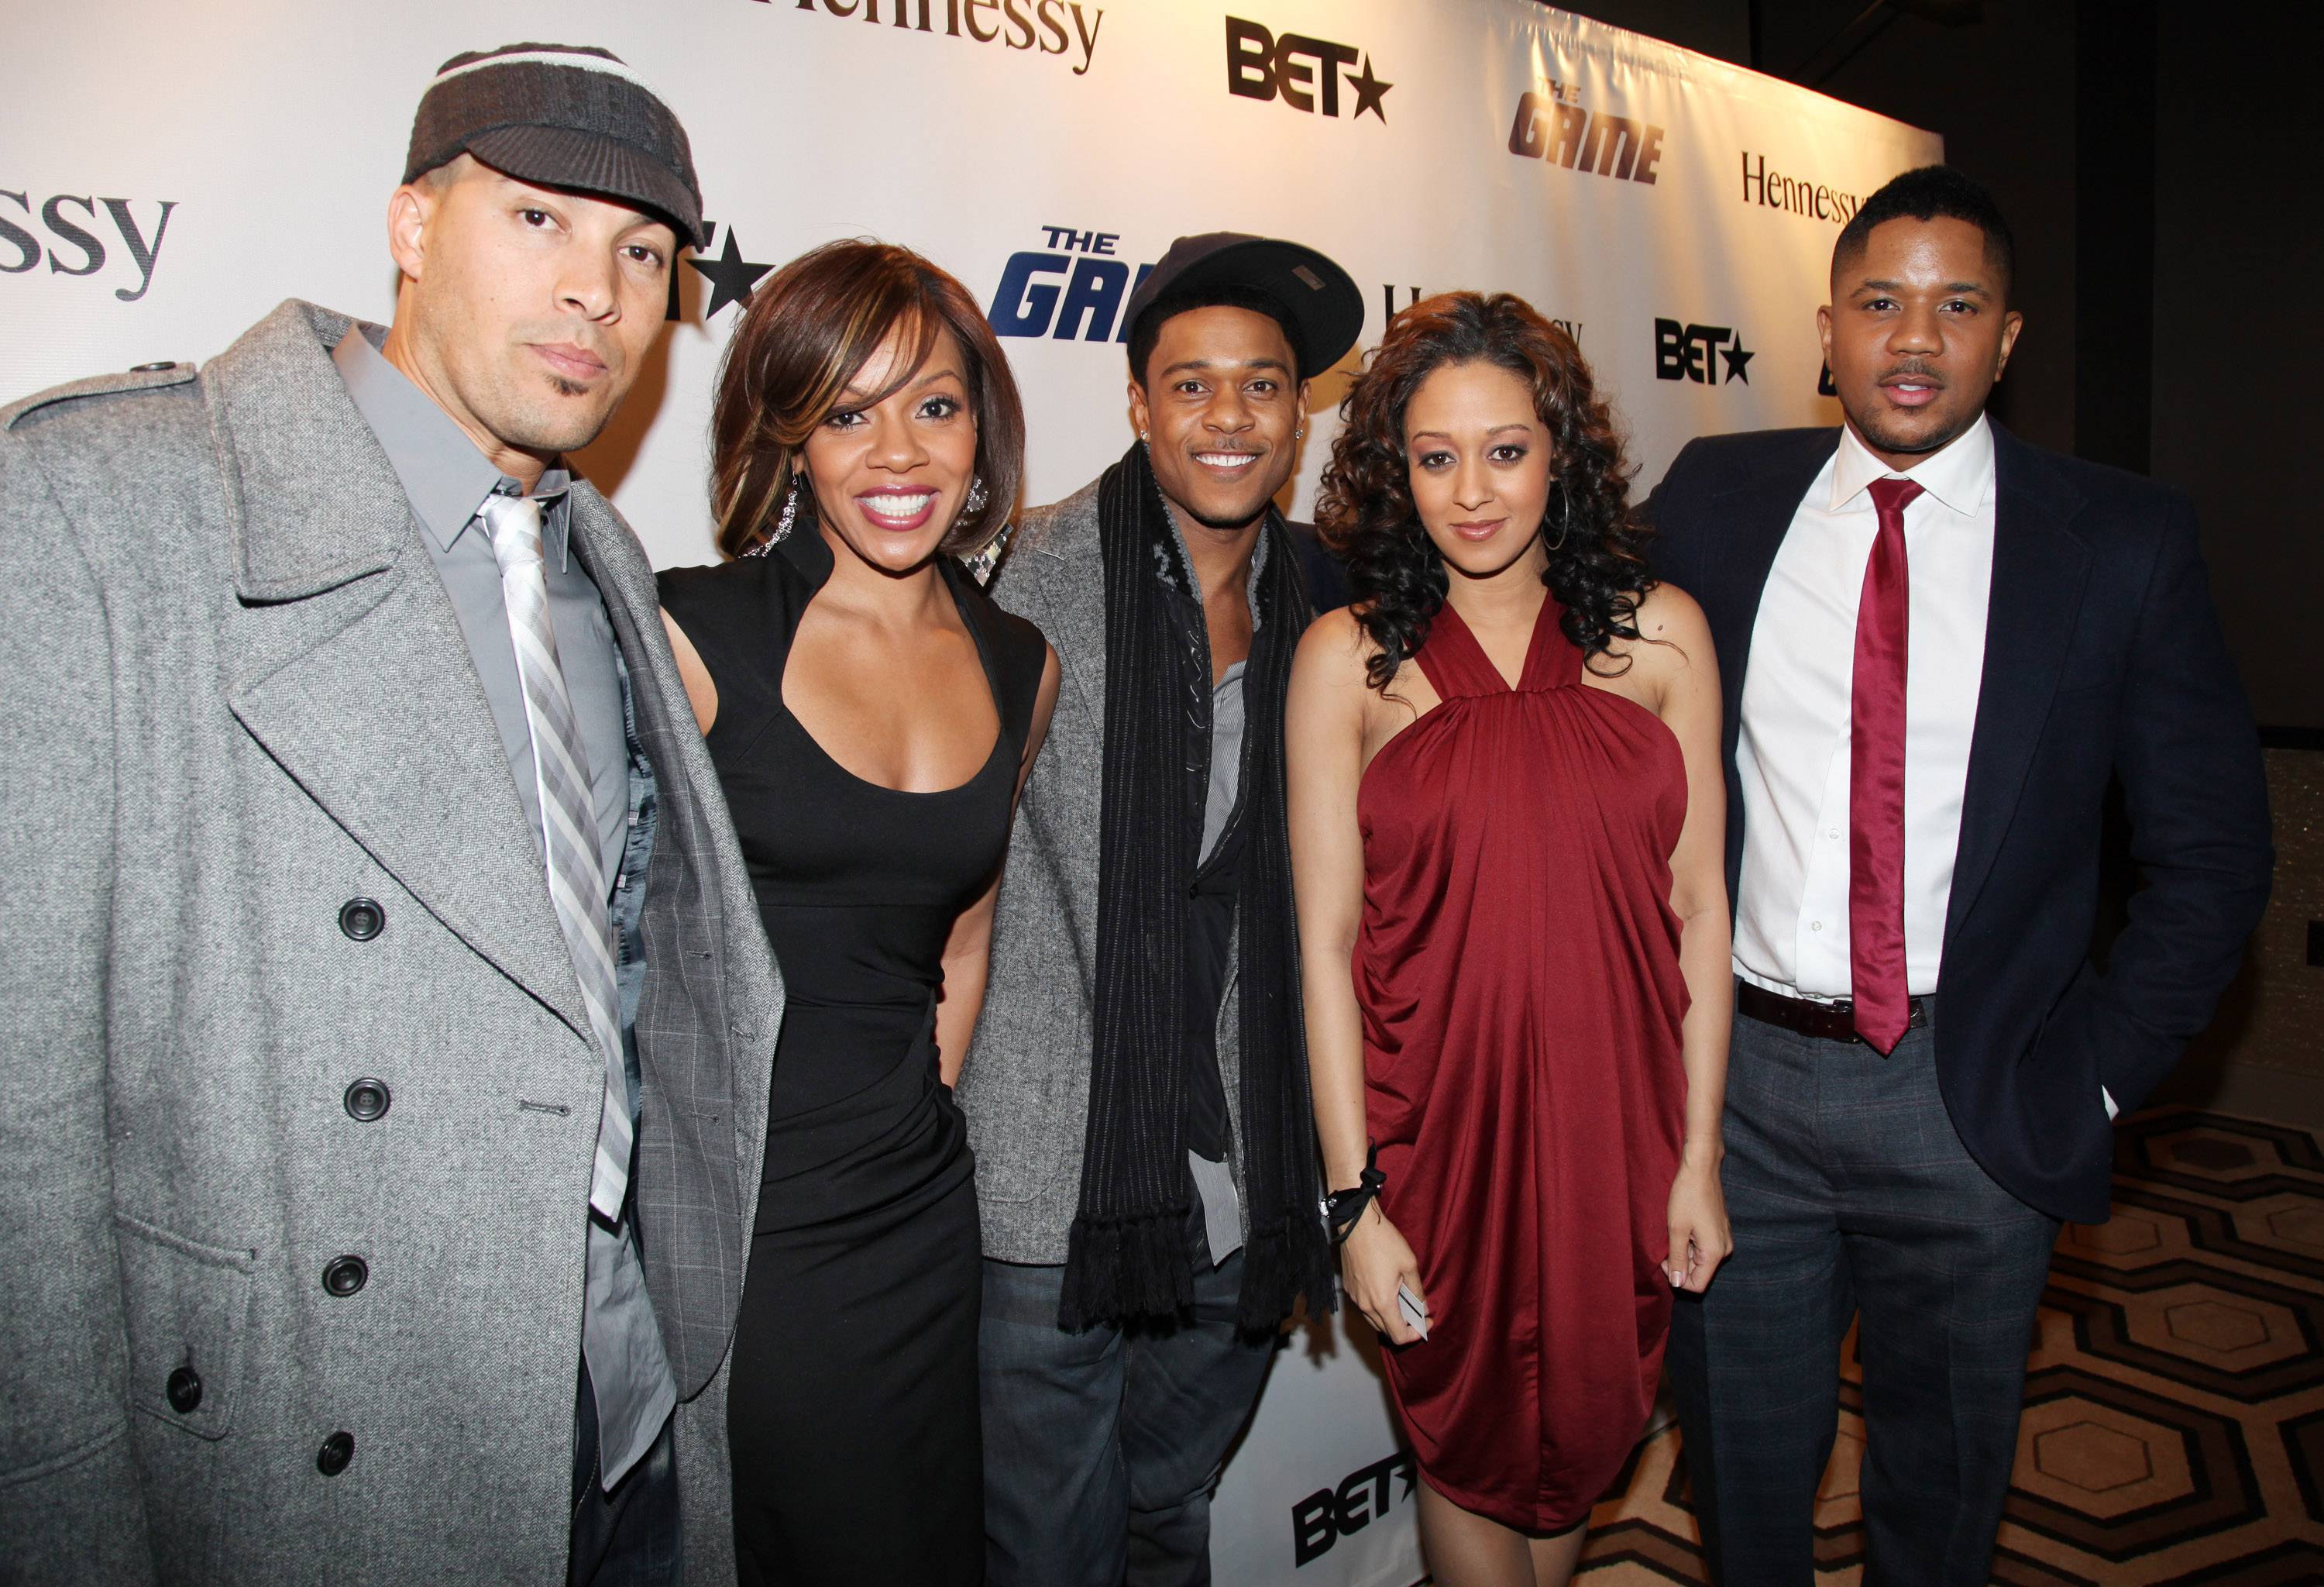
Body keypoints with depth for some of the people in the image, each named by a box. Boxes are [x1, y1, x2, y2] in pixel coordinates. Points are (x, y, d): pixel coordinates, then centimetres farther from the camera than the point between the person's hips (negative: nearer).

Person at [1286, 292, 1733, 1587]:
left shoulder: (1658, 631, -1)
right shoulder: (1349, 658, -6)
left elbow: (1699, 904, 0)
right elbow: (1326, 941, -7)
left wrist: (1699, 1156, 0)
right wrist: (1355, 1196, -8)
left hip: (1617, 1121, 2)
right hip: (1440, 1127, -1)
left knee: (1585, 1433, 21)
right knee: (1468, 1442, 17)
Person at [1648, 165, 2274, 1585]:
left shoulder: (2125, 543, -4)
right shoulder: (1715, 498, 1)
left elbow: (2212, 853, 1)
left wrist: (2095, 1080, -4)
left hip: (1975, 1096, 0)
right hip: (1738, 1073, 1)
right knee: (1745, 1465, 18)